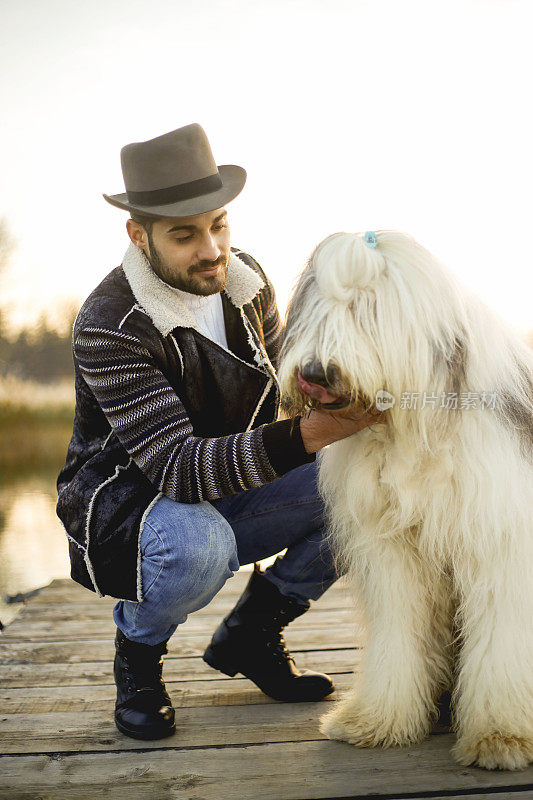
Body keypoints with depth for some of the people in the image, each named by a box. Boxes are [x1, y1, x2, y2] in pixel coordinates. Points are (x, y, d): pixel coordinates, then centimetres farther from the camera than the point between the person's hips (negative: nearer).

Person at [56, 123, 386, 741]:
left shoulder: (243, 279, -5)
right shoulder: (107, 328, -26)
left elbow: (285, 375, 8)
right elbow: (177, 468, -34)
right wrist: (309, 435, -46)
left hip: (224, 496, 7)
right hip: (121, 510, -6)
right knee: (196, 544, -41)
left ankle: (250, 633, 6)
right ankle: (138, 648, -3)